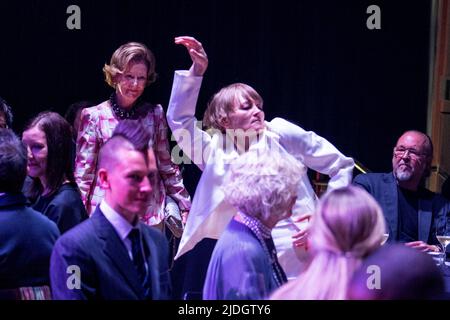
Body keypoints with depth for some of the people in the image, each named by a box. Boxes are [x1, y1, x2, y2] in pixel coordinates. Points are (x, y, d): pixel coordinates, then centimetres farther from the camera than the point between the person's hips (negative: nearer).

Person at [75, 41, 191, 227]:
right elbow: (83, 173, 0)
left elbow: (166, 166, 13)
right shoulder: (94, 116, -1)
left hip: (151, 215, 2)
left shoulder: (154, 114, 6)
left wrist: (185, 206, 11)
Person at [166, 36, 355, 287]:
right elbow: (179, 118, -2)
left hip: (298, 255, -2)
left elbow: (342, 167, 5)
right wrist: (197, 70, -8)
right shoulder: (215, 151, 7)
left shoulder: (282, 135, 1)